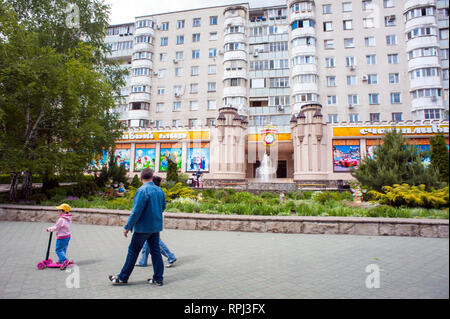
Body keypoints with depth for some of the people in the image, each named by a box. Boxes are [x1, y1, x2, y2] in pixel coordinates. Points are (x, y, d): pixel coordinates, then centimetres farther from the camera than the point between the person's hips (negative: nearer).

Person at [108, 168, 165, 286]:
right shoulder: (159, 190, 4)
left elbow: (136, 211, -20)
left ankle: (122, 278, 21)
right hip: (156, 227, 6)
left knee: (133, 251, 7)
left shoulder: (142, 190, -18)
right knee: (155, 251, 12)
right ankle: (158, 279, 17)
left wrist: (127, 227, -12)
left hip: (143, 227, -6)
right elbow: (163, 207, 15)